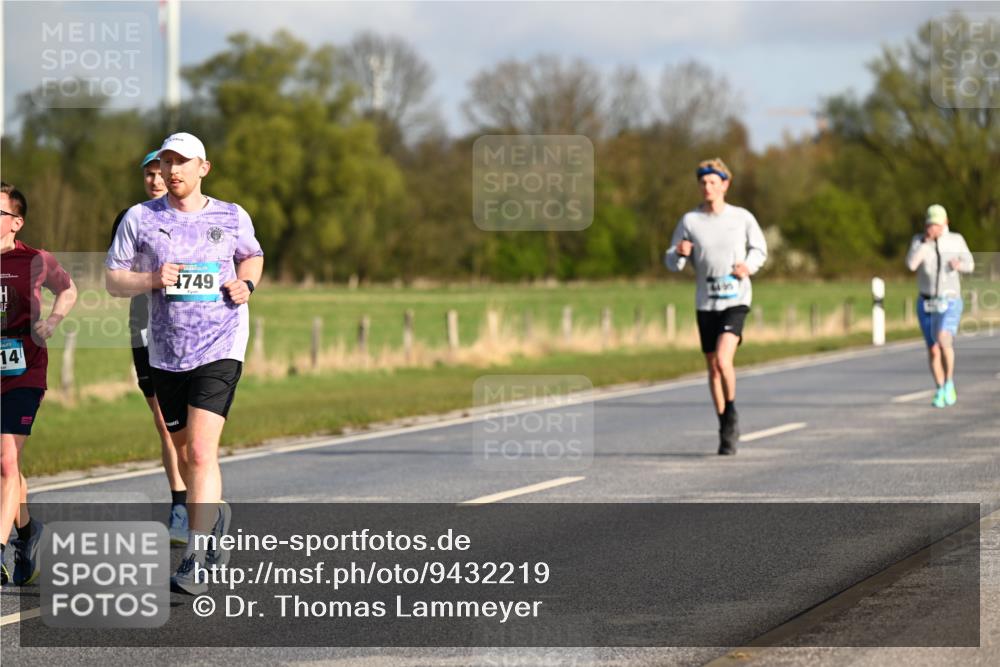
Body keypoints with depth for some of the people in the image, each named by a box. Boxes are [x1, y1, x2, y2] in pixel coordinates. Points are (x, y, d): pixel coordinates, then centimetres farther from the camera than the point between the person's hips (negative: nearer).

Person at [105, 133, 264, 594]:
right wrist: (152, 280, -15)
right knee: (185, 454, 13)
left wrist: (246, 285, 2)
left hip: (220, 348, -3)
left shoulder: (233, 218, 4)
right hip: (165, 353, 3)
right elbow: (113, 280, 4)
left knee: (201, 451, -16)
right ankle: (214, 515, 41)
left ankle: (196, 560, -17)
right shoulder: (139, 218, 2)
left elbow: (252, 255, 23)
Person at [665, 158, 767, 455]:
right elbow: (672, 262, 5)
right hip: (705, 302, 3)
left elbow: (759, 249, 13)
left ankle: (732, 414, 2)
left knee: (723, 360, -21)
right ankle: (725, 430, 22)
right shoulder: (689, 221, 2)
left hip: (736, 300, -3)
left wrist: (749, 265, -8)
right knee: (713, 368, 8)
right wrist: (680, 254, -18)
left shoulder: (742, 218, -1)